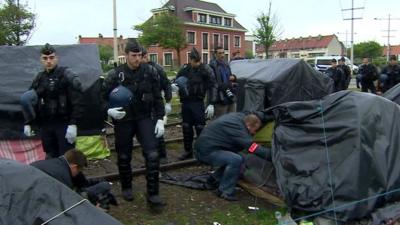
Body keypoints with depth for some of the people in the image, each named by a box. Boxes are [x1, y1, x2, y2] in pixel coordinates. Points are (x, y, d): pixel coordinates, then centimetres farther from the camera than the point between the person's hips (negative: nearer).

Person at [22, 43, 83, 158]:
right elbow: (29, 102, 18)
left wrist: (73, 124, -21)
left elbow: (77, 101, -15)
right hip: (45, 124, 6)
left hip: (64, 123, -6)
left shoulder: (67, 76, -7)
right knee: (51, 157, 14)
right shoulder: (39, 78, 11)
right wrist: (27, 123, 11)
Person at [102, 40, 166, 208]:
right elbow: (102, 97, 0)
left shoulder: (150, 71, -4)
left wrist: (160, 119, -3)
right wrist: (108, 111, -19)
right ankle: (126, 188, 35)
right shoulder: (115, 74, -8)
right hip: (123, 120, 0)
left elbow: (157, 97, 2)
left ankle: (153, 194, 0)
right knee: (124, 156, 12)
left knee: (152, 155, -10)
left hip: (144, 118, 0)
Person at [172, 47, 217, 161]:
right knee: (186, 127, 12)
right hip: (185, 102, 5)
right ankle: (188, 151, 25)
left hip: (198, 102, -4)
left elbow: (212, 87, -7)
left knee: (200, 127, -1)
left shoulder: (206, 69, -8)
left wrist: (211, 104, -13)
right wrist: (174, 85, -9)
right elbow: (177, 80, 16)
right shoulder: (185, 69, 3)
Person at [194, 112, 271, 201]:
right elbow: (253, 148, -28)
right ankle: (225, 191, -8)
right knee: (236, 160, -24)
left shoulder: (241, 116, 1)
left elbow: (256, 114, 16)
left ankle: (214, 179, 26)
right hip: (206, 151, -10)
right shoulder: (237, 128, -25)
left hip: (204, 145, 10)